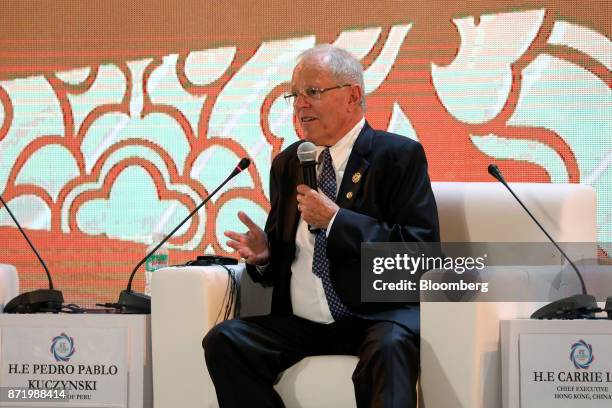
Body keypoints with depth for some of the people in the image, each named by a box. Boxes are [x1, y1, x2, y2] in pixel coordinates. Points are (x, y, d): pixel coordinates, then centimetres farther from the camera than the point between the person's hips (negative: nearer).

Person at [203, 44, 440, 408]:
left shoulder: (399, 156, 0)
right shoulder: (287, 163, 18)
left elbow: (423, 248, -11)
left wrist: (336, 220, -15)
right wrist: (263, 254, 0)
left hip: (379, 316, -6)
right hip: (299, 323, 6)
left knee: (388, 347, -39)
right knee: (224, 341, -19)